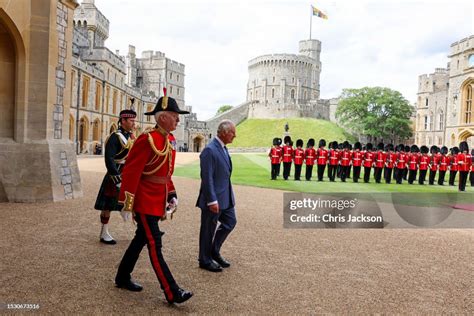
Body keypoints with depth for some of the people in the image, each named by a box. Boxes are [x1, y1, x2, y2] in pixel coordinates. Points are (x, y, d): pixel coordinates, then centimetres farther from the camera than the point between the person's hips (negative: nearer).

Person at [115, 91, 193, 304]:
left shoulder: (171, 140, 9)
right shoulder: (147, 140, -19)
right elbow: (131, 173, -20)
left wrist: (172, 195, 12)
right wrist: (127, 204, -20)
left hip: (158, 201, 9)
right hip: (145, 201, -9)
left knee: (141, 239, 19)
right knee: (155, 246, -3)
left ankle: (122, 278, 36)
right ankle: (172, 293, 3)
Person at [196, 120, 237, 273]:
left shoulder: (223, 148, 8)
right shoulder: (209, 150, -21)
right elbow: (207, 178, -22)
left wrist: (229, 195, 17)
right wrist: (212, 201, -22)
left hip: (225, 197, 9)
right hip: (213, 199, -9)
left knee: (230, 222, 17)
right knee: (208, 230, 6)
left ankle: (214, 251, 33)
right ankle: (205, 261, 24)